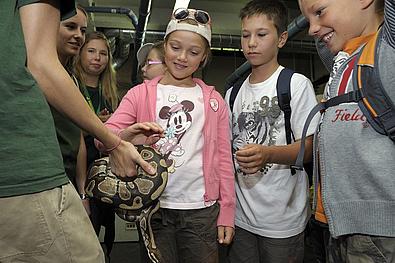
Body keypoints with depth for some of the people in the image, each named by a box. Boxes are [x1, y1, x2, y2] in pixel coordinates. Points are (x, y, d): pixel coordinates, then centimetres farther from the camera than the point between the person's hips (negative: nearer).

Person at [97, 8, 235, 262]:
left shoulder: (214, 100, 6)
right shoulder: (140, 94, 3)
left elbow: (223, 158, 6)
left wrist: (226, 213, 1)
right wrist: (127, 136, -29)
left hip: (202, 209, 1)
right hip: (153, 207, 0)